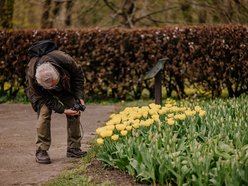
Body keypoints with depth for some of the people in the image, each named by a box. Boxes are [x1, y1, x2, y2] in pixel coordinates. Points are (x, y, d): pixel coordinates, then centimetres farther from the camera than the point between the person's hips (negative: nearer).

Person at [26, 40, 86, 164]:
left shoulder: (65, 60, -41)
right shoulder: (31, 76, -40)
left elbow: (78, 74, -18)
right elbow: (44, 97, -25)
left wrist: (79, 96, -22)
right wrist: (62, 110, -30)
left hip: (66, 86, 2)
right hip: (42, 92, -2)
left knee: (75, 113, -5)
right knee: (44, 113, -22)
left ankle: (74, 148, 5)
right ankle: (41, 151, -15)